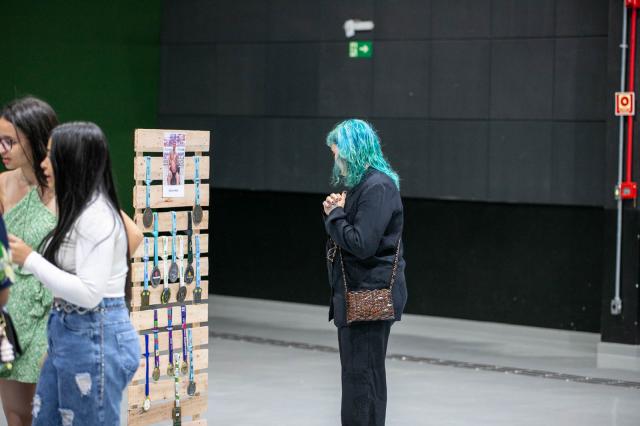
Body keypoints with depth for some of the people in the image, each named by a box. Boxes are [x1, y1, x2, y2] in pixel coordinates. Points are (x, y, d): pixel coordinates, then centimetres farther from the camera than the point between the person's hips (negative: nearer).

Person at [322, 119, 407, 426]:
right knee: (358, 372, 17)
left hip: (370, 295, -10)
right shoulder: (360, 184, 15)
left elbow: (362, 244, -23)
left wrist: (335, 215, -10)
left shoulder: (378, 187, -17)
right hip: (357, 292, 10)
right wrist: (335, 213, 3)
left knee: (360, 375, -7)